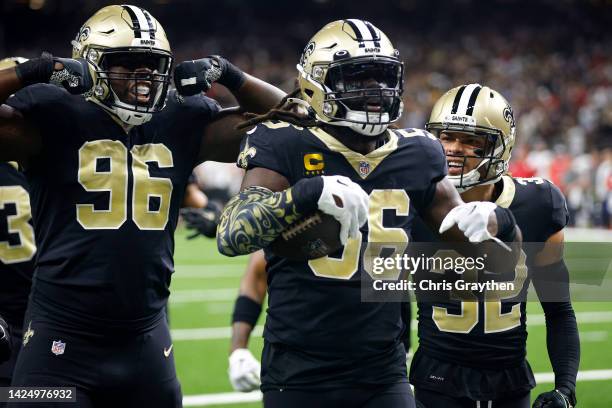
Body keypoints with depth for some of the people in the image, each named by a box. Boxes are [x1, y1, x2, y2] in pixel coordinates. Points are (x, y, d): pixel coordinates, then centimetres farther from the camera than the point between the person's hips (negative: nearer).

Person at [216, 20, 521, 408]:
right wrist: (307, 194, -35)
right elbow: (231, 237, -22)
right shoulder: (288, 148, -7)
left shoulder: (414, 157, 6)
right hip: (300, 376, -3)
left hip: (383, 374, 3)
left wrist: (494, 222, -9)